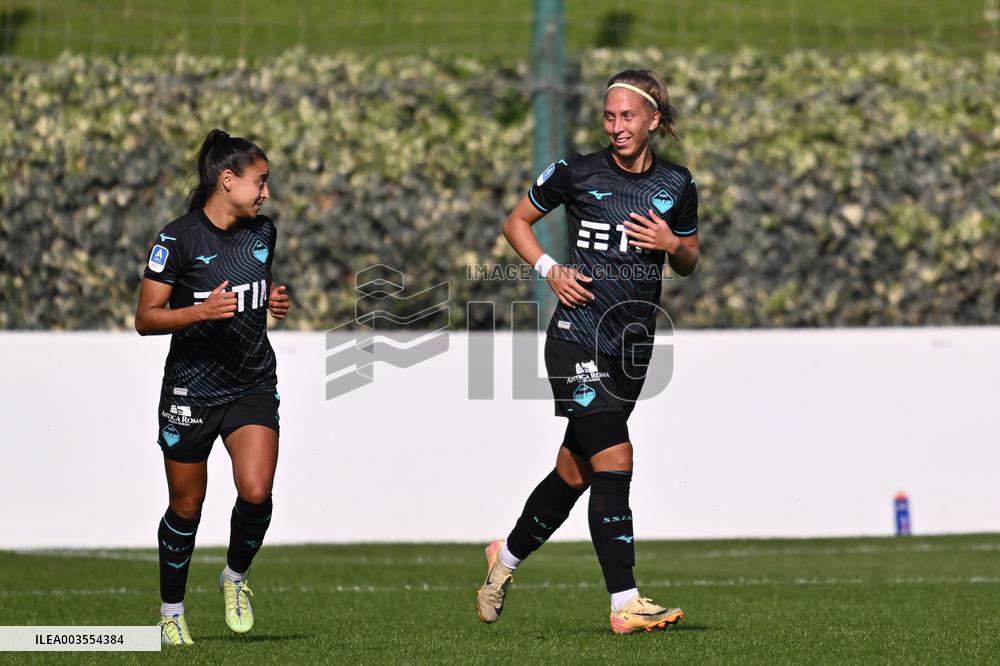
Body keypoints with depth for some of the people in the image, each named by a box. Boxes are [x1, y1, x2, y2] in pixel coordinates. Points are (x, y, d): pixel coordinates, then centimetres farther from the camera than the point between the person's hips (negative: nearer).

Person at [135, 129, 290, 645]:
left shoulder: (263, 231, 4)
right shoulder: (179, 239, -12)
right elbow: (145, 318, -11)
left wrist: (274, 300, 2)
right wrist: (201, 311, -27)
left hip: (253, 385, 3)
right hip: (191, 387, -3)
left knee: (256, 492, -17)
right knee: (186, 508, 6)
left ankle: (236, 576, 11)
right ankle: (171, 610, 25)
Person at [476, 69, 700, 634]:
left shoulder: (677, 185, 6)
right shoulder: (577, 173, -4)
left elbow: (688, 263, 18)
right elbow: (517, 221, 9)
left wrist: (672, 244, -5)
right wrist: (550, 270, -6)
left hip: (634, 343, 5)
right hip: (578, 333, -5)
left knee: (575, 471, 12)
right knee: (615, 460, -16)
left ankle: (508, 556, 36)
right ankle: (626, 604, -16)